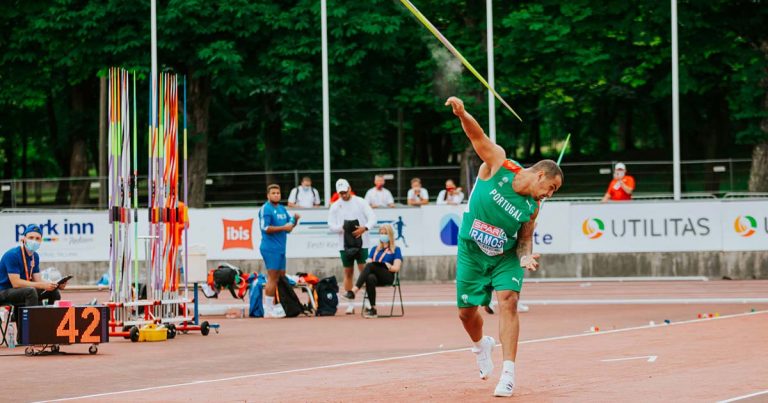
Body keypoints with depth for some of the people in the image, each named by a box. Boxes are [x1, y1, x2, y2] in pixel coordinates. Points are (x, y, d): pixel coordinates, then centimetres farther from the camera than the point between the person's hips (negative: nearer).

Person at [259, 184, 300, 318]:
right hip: (270, 248, -9)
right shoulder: (266, 209, -8)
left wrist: (295, 220, 0)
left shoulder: (282, 209, 17)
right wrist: (283, 228, -19)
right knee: (272, 277, -9)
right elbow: (265, 228, -17)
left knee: (281, 276, 10)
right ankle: (269, 310, -8)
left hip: (280, 248, 9)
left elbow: (289, 226, 21)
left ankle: (274, 306, 17)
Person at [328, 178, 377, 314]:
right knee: (348, 273, 5)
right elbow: (331, 225, 0)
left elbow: (372, 218, -5)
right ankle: (350, 304, 10)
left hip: (361, 243, -2)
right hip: (345, 245, 2)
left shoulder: (360, 202, 1)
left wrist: (364, 228, -24)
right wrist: (342, 228, -19)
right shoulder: (335, 206, 6)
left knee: (364, 271, -8)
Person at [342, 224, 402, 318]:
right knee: (370, 278, -38)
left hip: (388, 277, -3)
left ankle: (353, 292, -49)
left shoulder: (396, 250, 15)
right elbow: (368, 262, 14)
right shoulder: (375, 249, 28)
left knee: (371, 265, -35)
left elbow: (396, 268, 3)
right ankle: (372, 308, -44)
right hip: (375, 275, 3)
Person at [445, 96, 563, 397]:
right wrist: (462, 114, -43)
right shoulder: (498, 164, -16)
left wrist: (526, 256, -19)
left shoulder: (532, 207, -8)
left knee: (507, 302, -21)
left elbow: (525, 239, 3)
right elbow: (477, 135, -24)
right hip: (471, 253, -1)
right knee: (467, 313, 6)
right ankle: (480, 345, 43)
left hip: (505, 257, 1)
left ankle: (508, 374, -21)